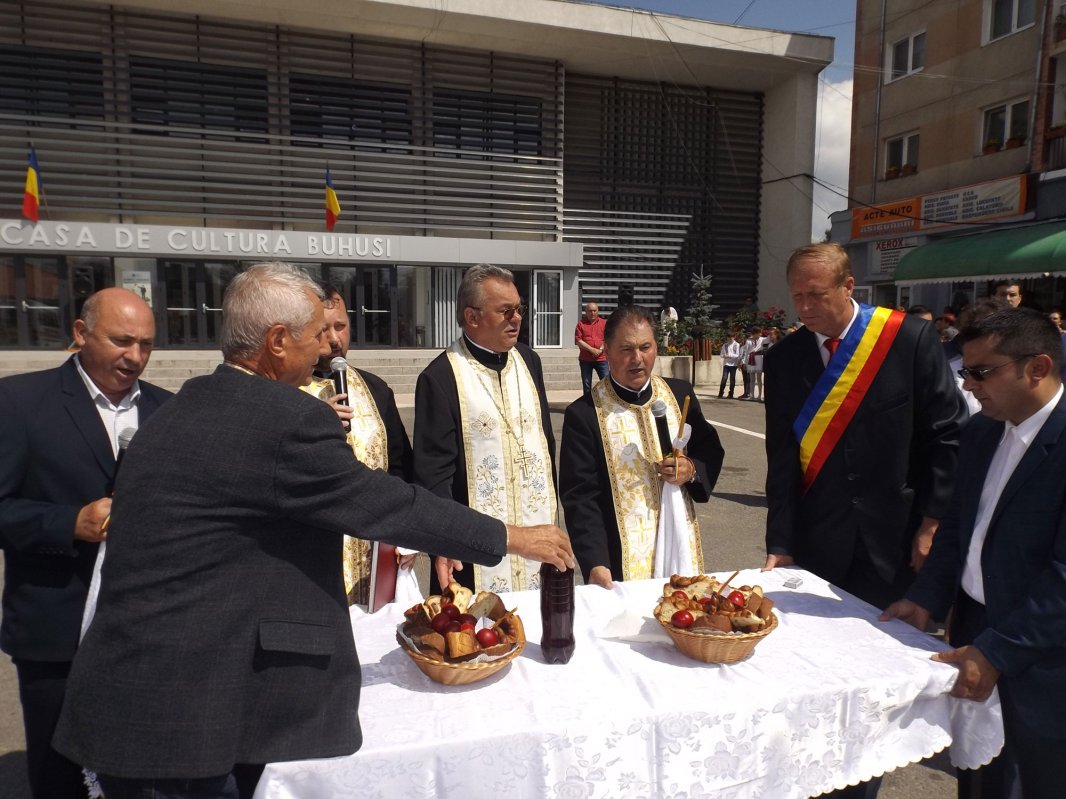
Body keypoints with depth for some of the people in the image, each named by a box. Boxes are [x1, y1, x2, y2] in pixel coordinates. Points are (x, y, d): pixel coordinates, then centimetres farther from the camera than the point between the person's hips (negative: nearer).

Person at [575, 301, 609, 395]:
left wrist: (600, 350, -15)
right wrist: (592, 350, -12)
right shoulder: (581, 323, 4)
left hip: (602, 359, 0)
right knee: (586, 384, 7)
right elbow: (578, 341, -5)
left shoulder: (604, 323, 7)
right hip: (585, 359, 0)